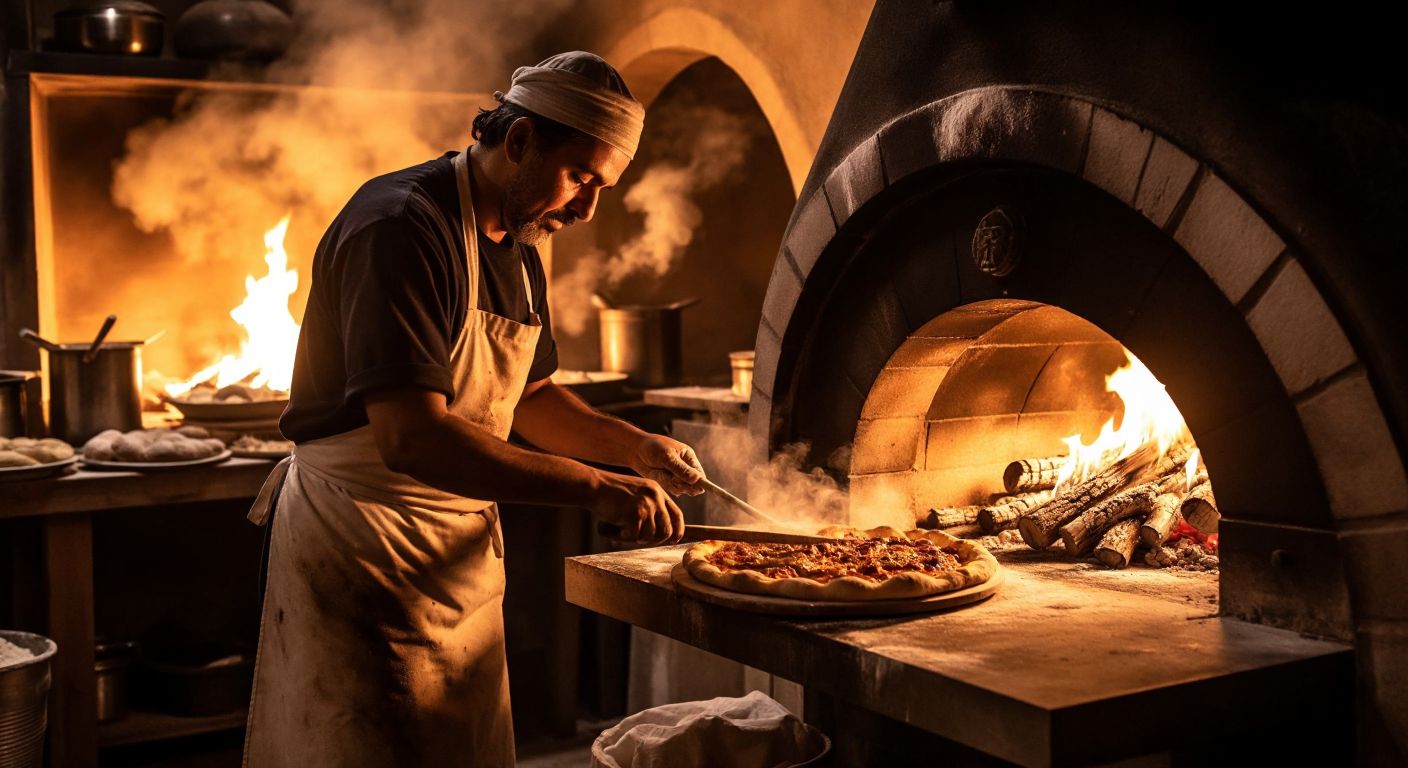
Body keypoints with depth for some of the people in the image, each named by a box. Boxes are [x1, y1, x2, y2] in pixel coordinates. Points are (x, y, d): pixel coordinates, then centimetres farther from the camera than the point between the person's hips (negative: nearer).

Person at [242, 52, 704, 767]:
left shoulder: (519, 247, 10)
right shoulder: (401, 226, -21)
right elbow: (409, 438, -30)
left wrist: (632, 445, 5)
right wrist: (595, 488, -30)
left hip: (463, 552, 9)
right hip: (363, 553, -9)